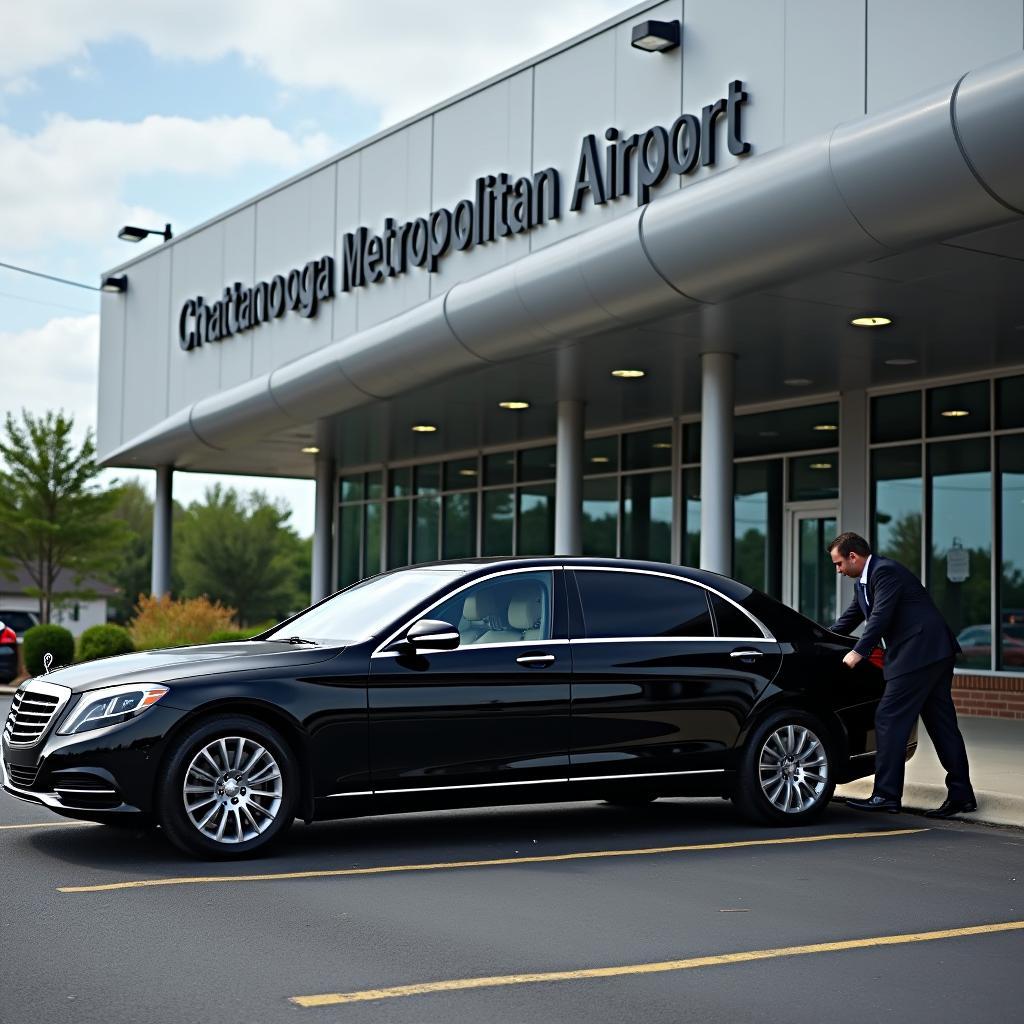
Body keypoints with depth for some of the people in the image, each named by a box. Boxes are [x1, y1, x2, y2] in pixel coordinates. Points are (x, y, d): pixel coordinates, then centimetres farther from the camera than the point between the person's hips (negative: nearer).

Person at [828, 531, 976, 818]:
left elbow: (881, 617, -20)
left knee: (889, 719, -10)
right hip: (935, 654, 11)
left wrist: (858, 652, -20)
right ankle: (961, 795, 15)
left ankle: (886, 794, -11)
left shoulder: (885, 572, -11)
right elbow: (848, 620, 27)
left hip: (920, 653, -11)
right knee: (941, 724, 11)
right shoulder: (863, 583, 20)